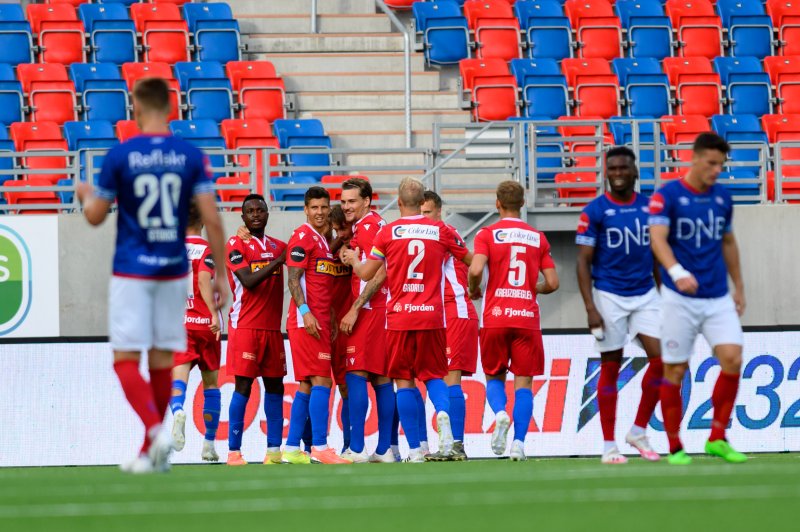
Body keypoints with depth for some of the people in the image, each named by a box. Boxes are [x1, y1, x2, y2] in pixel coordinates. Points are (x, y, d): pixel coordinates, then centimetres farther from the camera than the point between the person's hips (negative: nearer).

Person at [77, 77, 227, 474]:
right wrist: (220, 274, 2)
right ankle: (152, 453, 15)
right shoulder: (192, 156, -1)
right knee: (162, 360, 11)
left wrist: (85, 195, 24)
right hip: (173, 271, 3)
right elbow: (212, 220, -5)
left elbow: (95, 216, 2)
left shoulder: (119, 156, -7)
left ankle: (156, 430, -24)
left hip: (131, 272, -3)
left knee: (125, 360, -1)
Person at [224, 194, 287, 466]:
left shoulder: (278, 247, 15)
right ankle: (234, 451, -7)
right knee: (243, 385, -9)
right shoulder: (236, 245, -3)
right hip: (245, 326, -6)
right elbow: (249, 281, -15)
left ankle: (274, 450, 10)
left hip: (272, 327, 6)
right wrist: (278, 261, -16)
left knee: (274, 385, 6)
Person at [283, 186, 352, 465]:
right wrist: (305, 311, -24)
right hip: (306, 322, -9)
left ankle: (292, 449, 11)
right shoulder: (303, 237, -7)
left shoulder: (324, 240, 21)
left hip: (320, 324, 9)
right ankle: (319, 447, -15)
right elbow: (294, 279, -14)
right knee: (321, 382, -13)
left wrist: (331, 319, 21)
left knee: (306, 385, 9)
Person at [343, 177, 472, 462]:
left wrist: (353, 260, 25)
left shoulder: (387, 232, -1)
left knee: (404, 380, 4)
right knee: (433, 374, 12)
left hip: (399, 317, -1)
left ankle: (415, 449, -2)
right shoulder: (440, 230, 4)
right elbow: (472, 261, 14)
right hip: (432, 316, 1)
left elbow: (366, 274, 3)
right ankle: (443, 411, -22)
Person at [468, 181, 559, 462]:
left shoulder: (488, 234, 0)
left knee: (494, 376, 14)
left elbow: (476, 269, -15)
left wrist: (473, 290, 5)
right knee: (523, 381, 4)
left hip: (496, 317, -1)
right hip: (528, 318, 1)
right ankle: (519, 443, -8)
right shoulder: (538, 237, 8)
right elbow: (552, 283, 5)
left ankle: (500, 413, -16)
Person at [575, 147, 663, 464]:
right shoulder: (595, 211, -6)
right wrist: (590, 308, -14)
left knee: (661, 359, -8)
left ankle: (639, 432, 7)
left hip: (645, 295, 4)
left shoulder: (650, 207, 7)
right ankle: (608, 446, 6)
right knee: (610, 369, 0)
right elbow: (583, 262, -7)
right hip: (609, 297, -4)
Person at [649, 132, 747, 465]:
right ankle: (675, 448, 11)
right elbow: (657, 238, -20)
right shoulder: (667, 195, -8)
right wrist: (677, 272, -37)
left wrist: (739, 287, 21)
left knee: (732, 359, -12)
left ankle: (717, 439, 0)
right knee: (674, 371, 0)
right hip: (679, 299, -4)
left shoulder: (722, 198, 9)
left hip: (718, 298, 4)